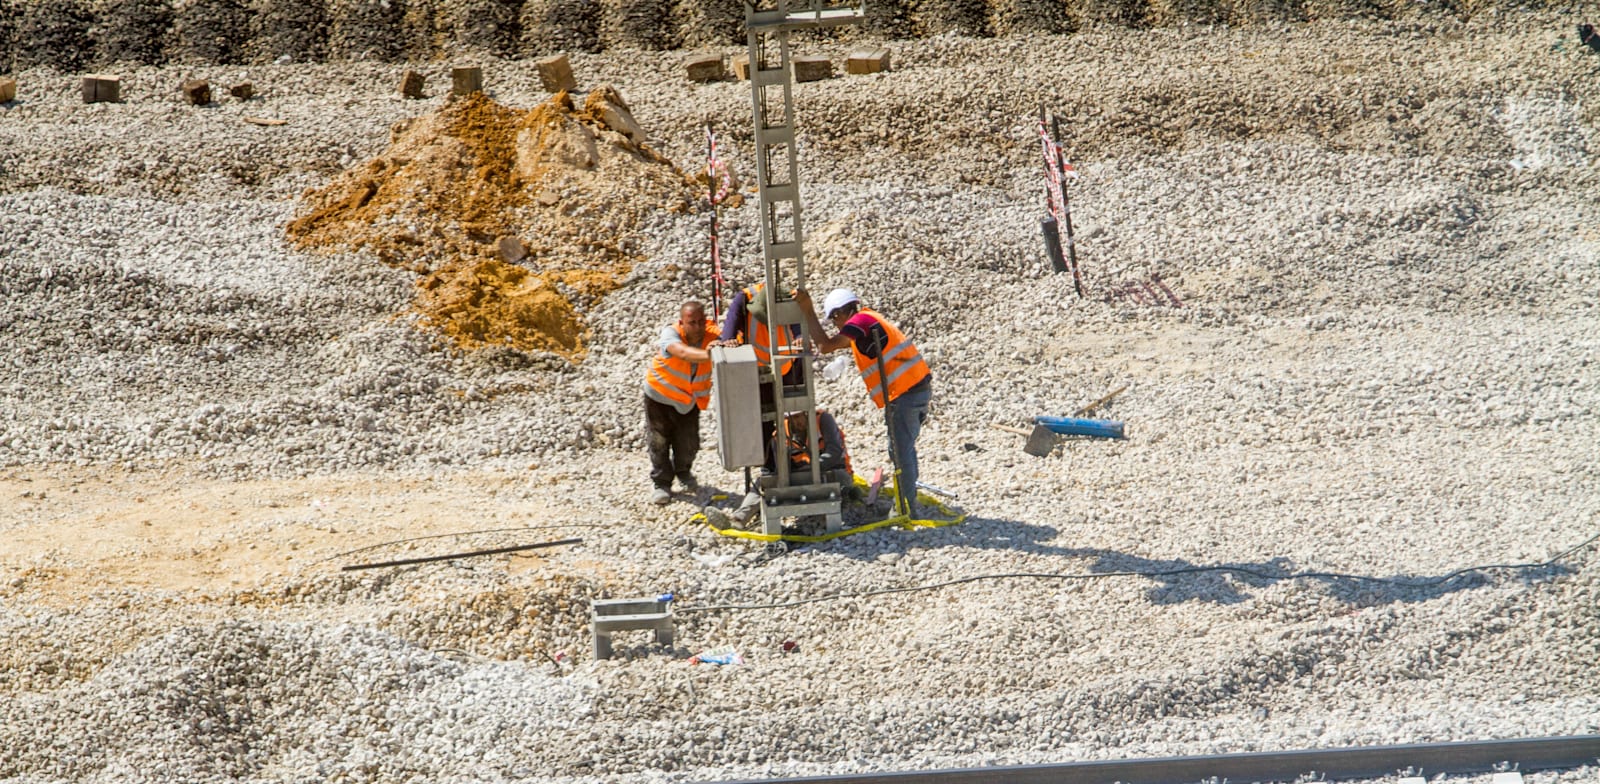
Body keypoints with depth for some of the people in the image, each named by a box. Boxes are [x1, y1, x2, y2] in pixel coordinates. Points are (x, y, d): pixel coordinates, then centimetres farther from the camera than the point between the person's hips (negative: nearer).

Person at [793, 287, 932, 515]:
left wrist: (808, 312, -13)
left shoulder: (860, 320, -10)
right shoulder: (870, 317, 19)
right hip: (920, 386, 10)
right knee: (905, 448, 21)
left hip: (904, 393, -10)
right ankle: (908, 499, 33)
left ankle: (907, 509, 0)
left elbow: (826, 346, -18)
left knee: (900, 451, -3)